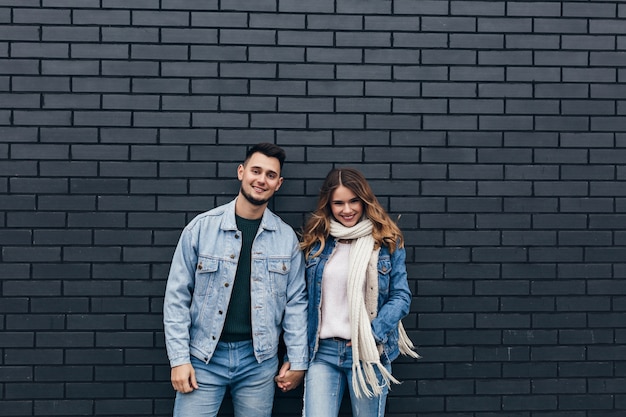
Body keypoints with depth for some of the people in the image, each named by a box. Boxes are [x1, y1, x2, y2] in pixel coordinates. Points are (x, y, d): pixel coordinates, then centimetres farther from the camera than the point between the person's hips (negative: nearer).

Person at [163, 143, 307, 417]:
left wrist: (297, 360, 3)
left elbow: (296, 302, 6)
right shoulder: (201, 227, -3)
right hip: (204, 357, -1)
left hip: (259, 360, 2)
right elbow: (177, 296, -2)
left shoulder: (286, 238, 2)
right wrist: (178, 359, -6)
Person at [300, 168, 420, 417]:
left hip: (369, 351, -1)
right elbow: (303, 296, 10)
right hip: (323, 351, 1)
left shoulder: (388, 241, 1)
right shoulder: (315, 241, 6)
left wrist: (373, 334, -14)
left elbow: (401, 296, -1)